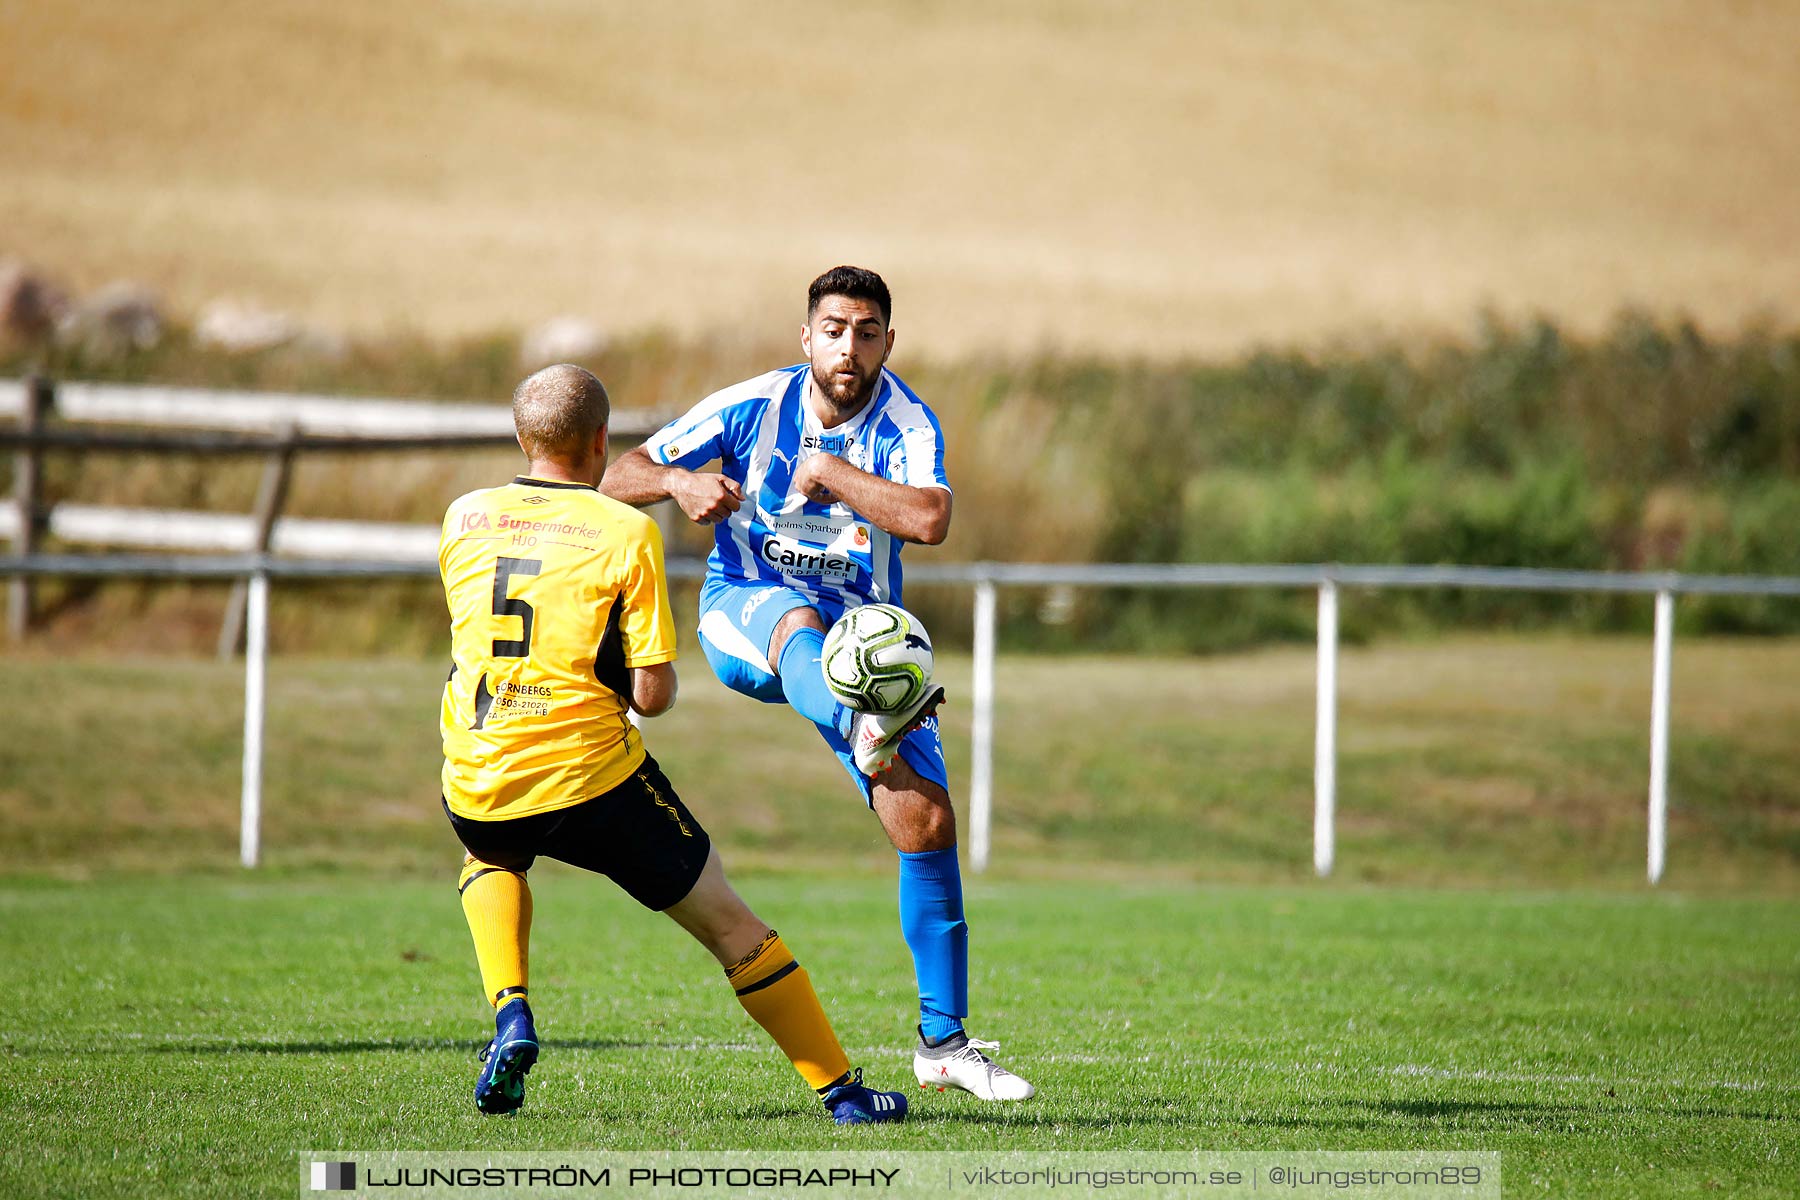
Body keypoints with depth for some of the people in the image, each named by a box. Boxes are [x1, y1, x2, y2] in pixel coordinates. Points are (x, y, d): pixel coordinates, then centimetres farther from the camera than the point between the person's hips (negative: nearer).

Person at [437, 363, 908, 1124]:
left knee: (490, 860, 39)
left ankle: (510, 1012, 13)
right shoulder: (628, 533, -7)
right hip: (591, 782, -3)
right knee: (727, 923, 13)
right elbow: (652, 693, -11)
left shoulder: (464, 518, 5)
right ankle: (841, 1089, 17)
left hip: (477, 784, 3)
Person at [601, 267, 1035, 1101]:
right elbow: (618, 478, -2)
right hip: (741, 617, -2)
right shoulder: (754, 406, -6)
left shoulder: (906, 426, -9)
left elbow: (929, 520, -31)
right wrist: (679, 481, -24)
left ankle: (943, 1040, 1)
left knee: (927, 822, -11)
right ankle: (863, 733, -78)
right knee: (799, 620, -41)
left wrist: (828, 472, -24)